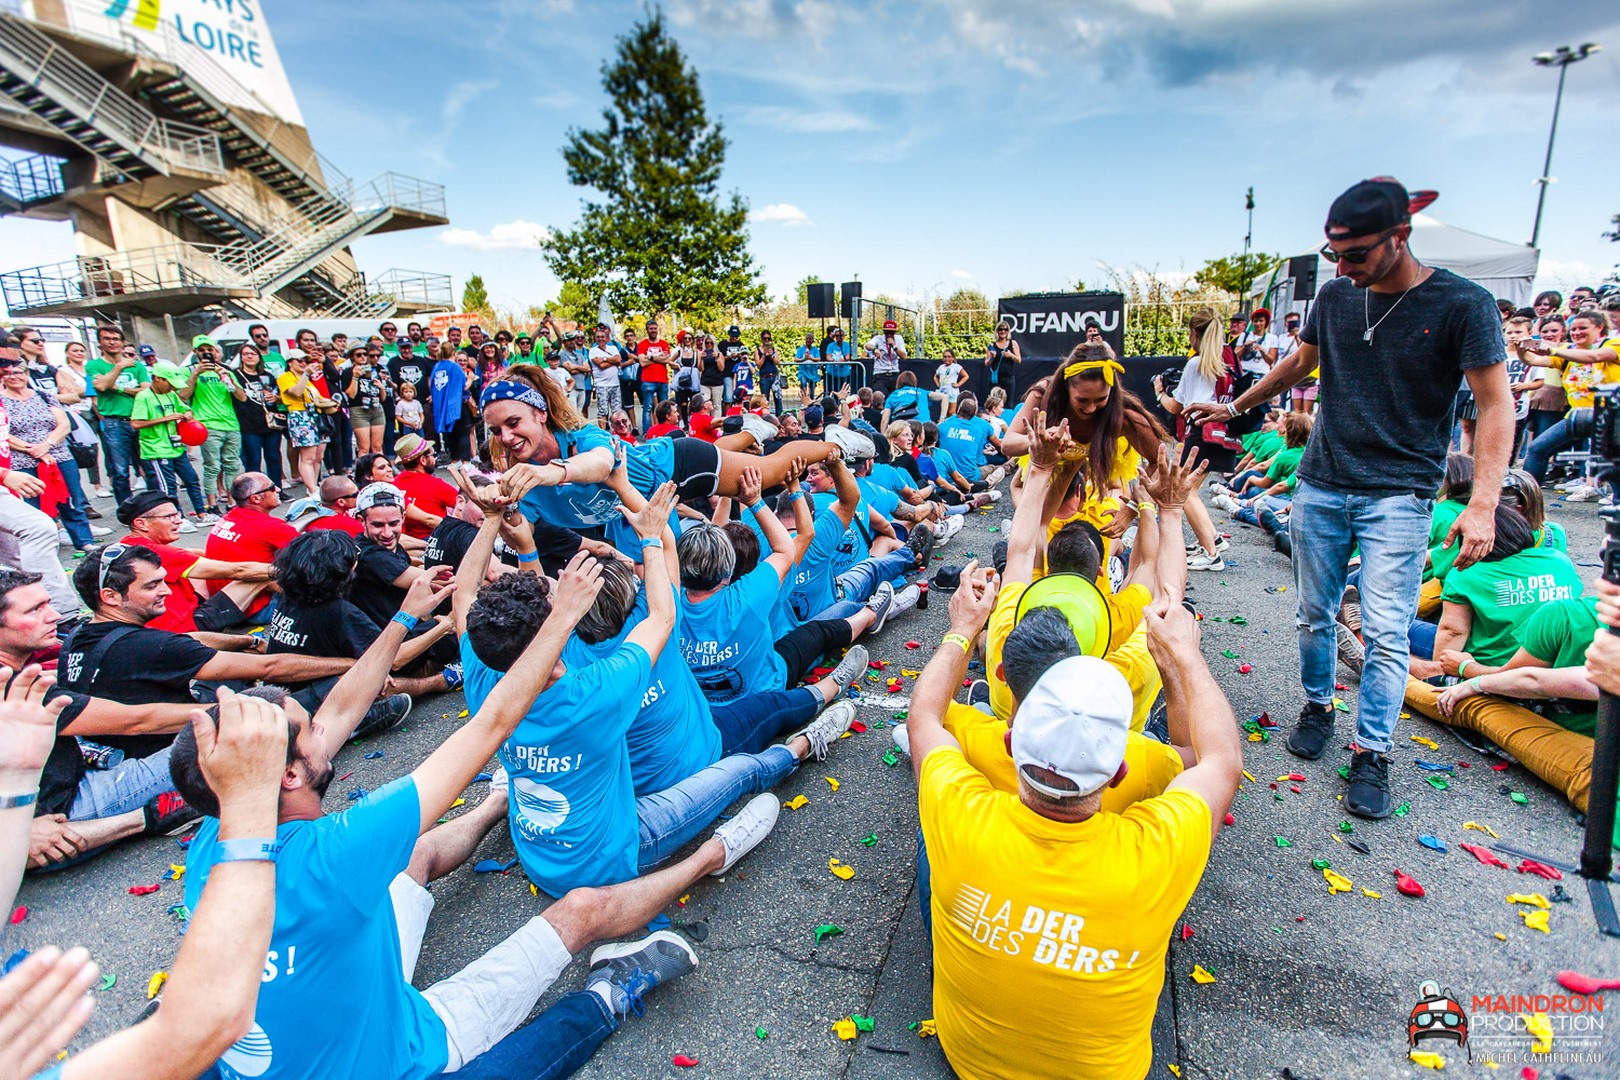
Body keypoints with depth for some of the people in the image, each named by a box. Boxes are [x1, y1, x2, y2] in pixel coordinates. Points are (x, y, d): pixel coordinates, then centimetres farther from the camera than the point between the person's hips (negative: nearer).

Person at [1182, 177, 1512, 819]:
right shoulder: (1335, 297, 5)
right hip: (1321, 486, 4)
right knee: (1315, 615, 10)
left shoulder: (1463, 304, -9)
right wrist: (1234, 407, 29)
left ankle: (1372, 753, 10)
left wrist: (1482, 504, -20)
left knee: (1385, 632, -4)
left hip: (1398, 495, -4)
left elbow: (1495, 406, -10)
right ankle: (1318, 707, 31)